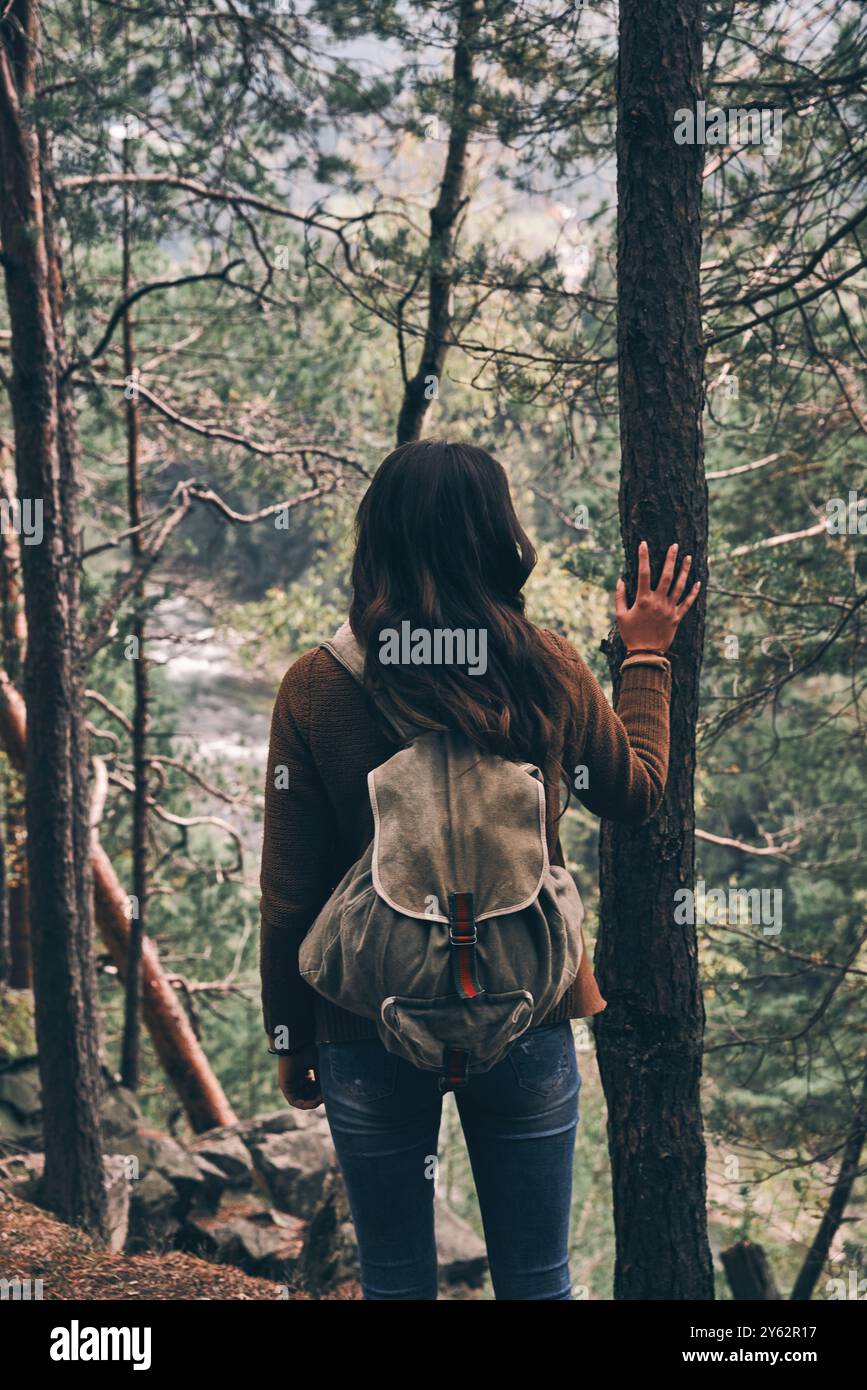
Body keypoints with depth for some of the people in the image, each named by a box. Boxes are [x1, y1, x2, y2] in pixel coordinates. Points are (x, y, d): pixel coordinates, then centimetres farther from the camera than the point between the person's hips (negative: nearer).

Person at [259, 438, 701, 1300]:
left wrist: (290, 1038, 7)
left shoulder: (317, 688, -10)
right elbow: (637, 793, 12)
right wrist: (647, 655, 25)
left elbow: (290, 894, -6)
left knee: (395, 1283, 13)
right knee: (536, 1283, 13)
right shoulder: (548, 670, -7)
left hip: (370, 1031, -1)